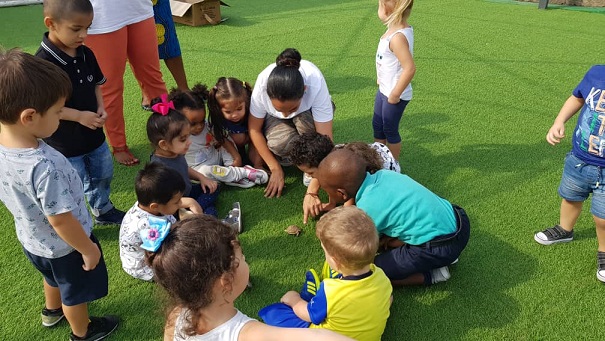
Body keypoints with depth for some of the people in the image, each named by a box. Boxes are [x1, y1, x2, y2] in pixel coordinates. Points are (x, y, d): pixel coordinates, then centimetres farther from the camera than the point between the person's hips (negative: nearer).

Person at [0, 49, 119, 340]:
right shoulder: (44, 166, -42)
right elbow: (60, 220, -31)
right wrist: (88, 249, -15)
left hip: (31, 239, 7)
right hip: (63, 247, -7)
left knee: (54, 278, 37)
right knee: (75, 292, 23)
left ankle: (52, 311, 65)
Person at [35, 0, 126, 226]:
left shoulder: (86, 54, -4)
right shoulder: (43, 63, -26)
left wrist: (100, 107, -7)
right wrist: (79, 116, -23)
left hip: (94, 134, 7)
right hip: (64, 143, -7)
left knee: (103, 175, 25)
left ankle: (103, 211, 49)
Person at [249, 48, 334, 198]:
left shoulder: (315, 84, -39)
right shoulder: (263, 84, -35)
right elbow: (254, 129, -19)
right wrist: (275, 169, -21)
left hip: (309, 111, 0)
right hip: (274, 118, 1)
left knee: (305, 119, -37)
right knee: (278, 142, -33)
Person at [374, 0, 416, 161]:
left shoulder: (397, 37, -28)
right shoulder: (401, 28, 0)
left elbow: (410, 68, -34)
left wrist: (395, 94, -24)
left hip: (394, 94, -9)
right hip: (384, 90, 9)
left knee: (390, 130, 9)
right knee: (377, 125, 22)